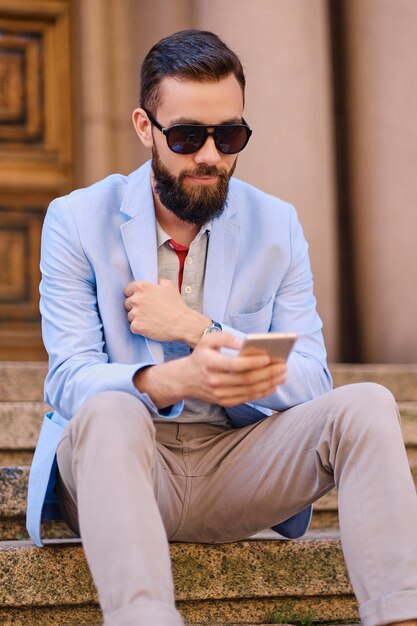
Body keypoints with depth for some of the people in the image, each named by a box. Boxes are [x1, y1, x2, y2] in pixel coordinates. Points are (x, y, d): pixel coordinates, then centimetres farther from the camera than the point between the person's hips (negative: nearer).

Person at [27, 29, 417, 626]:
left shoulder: (277, 226, 7)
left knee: (366, 406, -23)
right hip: (118, 465, -2)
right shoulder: (76, 220, 0)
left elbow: (311, 385, 0)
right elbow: (70, 380, -11)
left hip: (236, 469, 2)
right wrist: (176, 381, -32)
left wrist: (197, 329, -14)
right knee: (109, 412, -36)